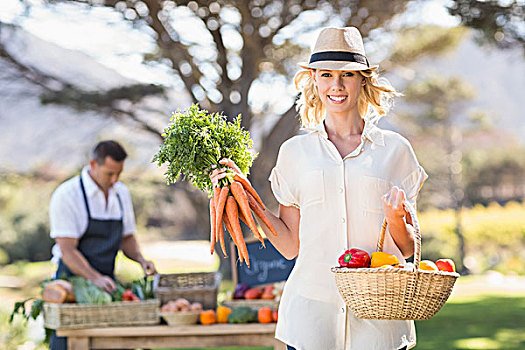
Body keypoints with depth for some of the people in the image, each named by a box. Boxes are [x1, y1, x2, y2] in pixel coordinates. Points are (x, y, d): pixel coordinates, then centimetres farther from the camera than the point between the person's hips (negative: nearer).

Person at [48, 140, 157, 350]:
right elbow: (67, 251, -17)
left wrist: (141, 259, -2)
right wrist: (95, 278, -31)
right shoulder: (66, 196, -12)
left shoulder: (121, 193, 9)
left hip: (107, 283, 5)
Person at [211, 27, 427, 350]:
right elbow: (291, 245, 7)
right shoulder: (295, 152, 8)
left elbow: (407, 249, 9)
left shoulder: (394, 149, 5)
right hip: (311, 311, 1)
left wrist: (395, 219, -12)